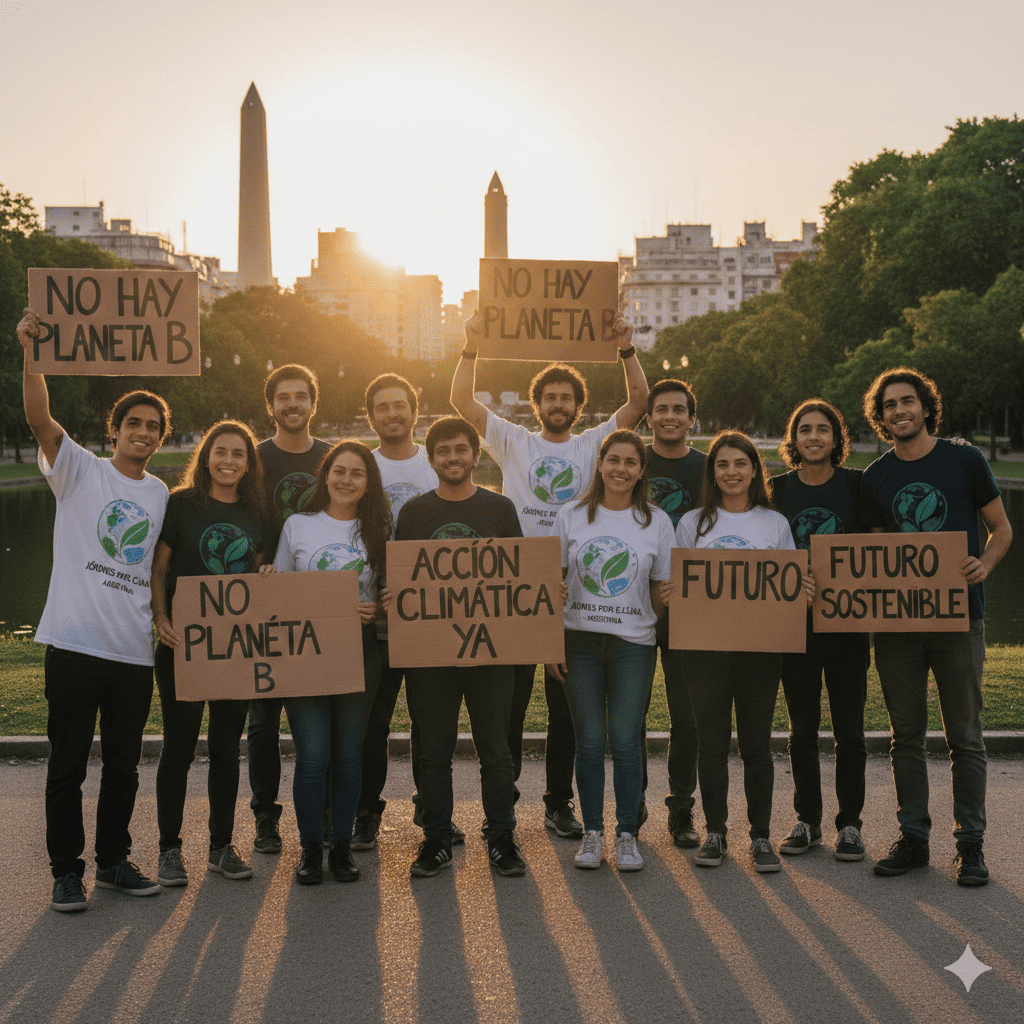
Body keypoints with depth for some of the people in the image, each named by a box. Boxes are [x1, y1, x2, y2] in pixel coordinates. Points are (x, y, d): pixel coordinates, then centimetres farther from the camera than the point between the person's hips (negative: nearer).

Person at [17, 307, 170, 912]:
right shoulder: (80, 470, 0)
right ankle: (67, 869, 15)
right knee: (69, 762, 3)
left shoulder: (161, 495, 13)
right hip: (75, 641, -4)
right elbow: (40, 418, -17)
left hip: (135, 650, 4)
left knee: (124, 763, 13)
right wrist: (32, 352, -28)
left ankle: (114, 861, 26)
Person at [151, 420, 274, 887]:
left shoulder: (255, 512, 9)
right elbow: (157, 568, -3)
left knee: (227, 746, 9)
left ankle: (221, 846, 20)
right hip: (184, 641, -3)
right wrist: (160, 617, -17)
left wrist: (267, 575, -5)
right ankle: (170, 849, 13)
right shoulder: (182, 504, -2)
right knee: (179, 746, 1)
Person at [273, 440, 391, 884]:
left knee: (348, 754, 5)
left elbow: (389, 591, 14)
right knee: (313, 755, -6)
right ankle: (311, 848, 9)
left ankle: (342, 846, 18)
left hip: (359, 651, 1)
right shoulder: (297, 526, 5)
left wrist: (379, 607, -8)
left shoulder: (377, 530, 9)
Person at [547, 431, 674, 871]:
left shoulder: (657, 521, 5)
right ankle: (592, 832, 16)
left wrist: (667, 596, -15)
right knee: (589, 740, 3)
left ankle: (627, 835, 10)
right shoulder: (571, 517, 5)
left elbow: (660, 591, 9)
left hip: (634, 642, 0)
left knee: (625, 740, -4)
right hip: (580, 640, 1)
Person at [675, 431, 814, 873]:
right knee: (711, 742, 5)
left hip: (760, 646, 0)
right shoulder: (693, 523, 8)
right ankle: (714, 832, 17)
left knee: (756, 743, 2)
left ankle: (761, 836, 13)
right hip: (707, 645, 0)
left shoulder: (775, 523, 9)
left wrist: (800, 591, -11)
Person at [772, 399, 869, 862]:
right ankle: (806, 820, 19)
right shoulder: (778, 489, 5)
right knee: (802, 728, 8)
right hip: (795, 620, 1)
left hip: (847, 620, -1)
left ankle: (849, 824, 14)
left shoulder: (858, 485, 1)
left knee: (849, 727, 4)